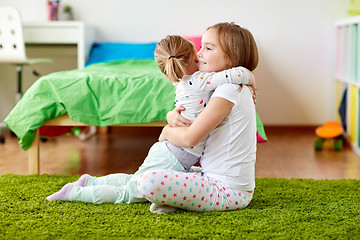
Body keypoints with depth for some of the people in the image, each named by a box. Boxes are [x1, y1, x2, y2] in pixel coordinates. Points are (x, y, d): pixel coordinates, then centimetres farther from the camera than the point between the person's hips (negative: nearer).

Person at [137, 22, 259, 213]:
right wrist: (172, 116, -3)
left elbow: (190, 138, -21)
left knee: (148, 182, -28)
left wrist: (167, 131, 1)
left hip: (227, 189, -11)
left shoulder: (227, 91, -17)